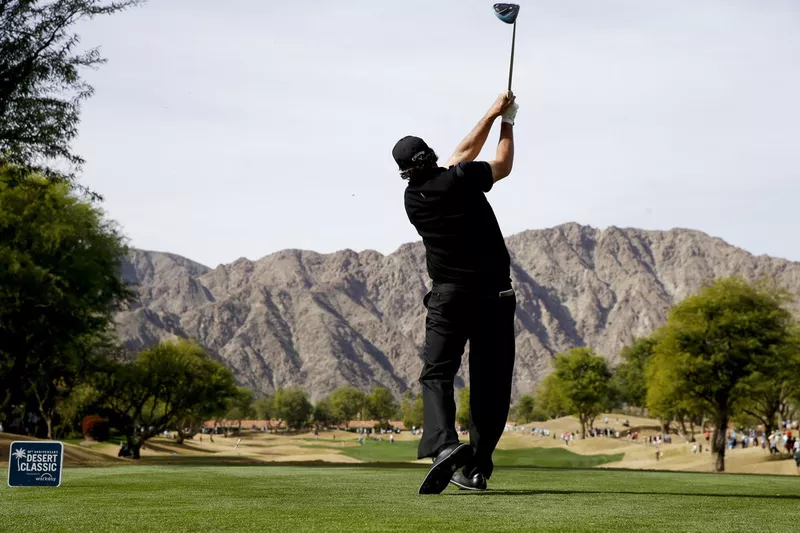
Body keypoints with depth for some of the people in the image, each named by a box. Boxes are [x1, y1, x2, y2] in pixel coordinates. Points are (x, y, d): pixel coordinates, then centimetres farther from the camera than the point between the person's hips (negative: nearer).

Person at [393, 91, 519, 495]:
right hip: (493, 294, -1)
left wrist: (492, 114, 23)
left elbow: (463, 152, 16)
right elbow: (503, 165, 13)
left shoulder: (413, 198, 6)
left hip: (448, 296, 1)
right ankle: (477, 468, 3)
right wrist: (505, 121, 27)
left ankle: (443, 444, -29)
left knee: (437, 373, -2)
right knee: (490, 381, 5)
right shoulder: (461, 180, -6)